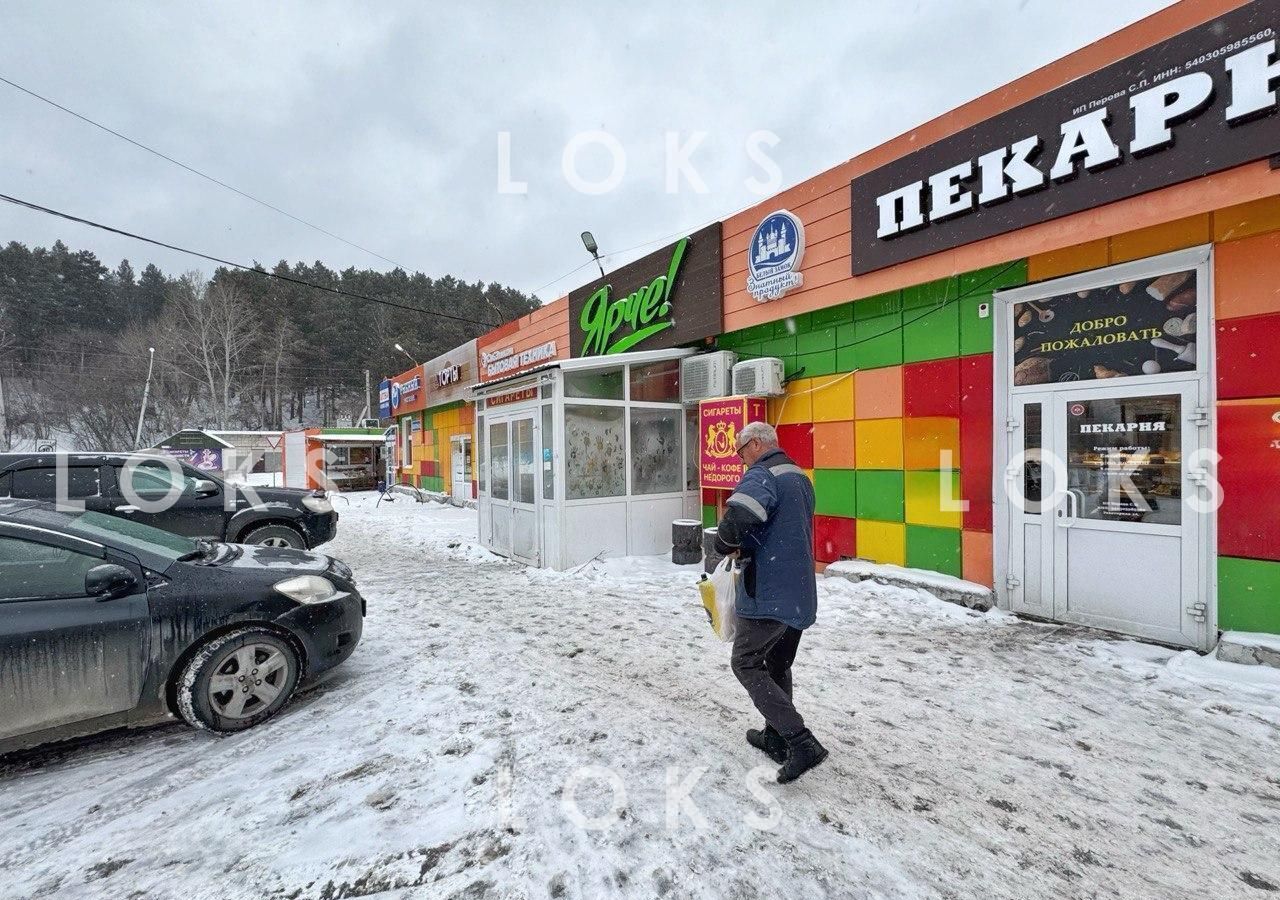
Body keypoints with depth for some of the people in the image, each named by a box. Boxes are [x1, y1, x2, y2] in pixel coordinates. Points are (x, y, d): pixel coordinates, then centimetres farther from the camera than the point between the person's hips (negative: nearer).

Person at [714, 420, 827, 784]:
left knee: (746, 664, 4)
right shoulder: (800, 478, 14)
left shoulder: (761, 475, -16)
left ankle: (801, 743, -1)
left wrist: (726, 544, -15)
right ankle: (776, 737, 33)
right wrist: (745, 548, 12)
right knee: (778, 666, 21)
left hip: (769, 594, -9)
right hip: (801, 593, 9)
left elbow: (737, 518, -36)